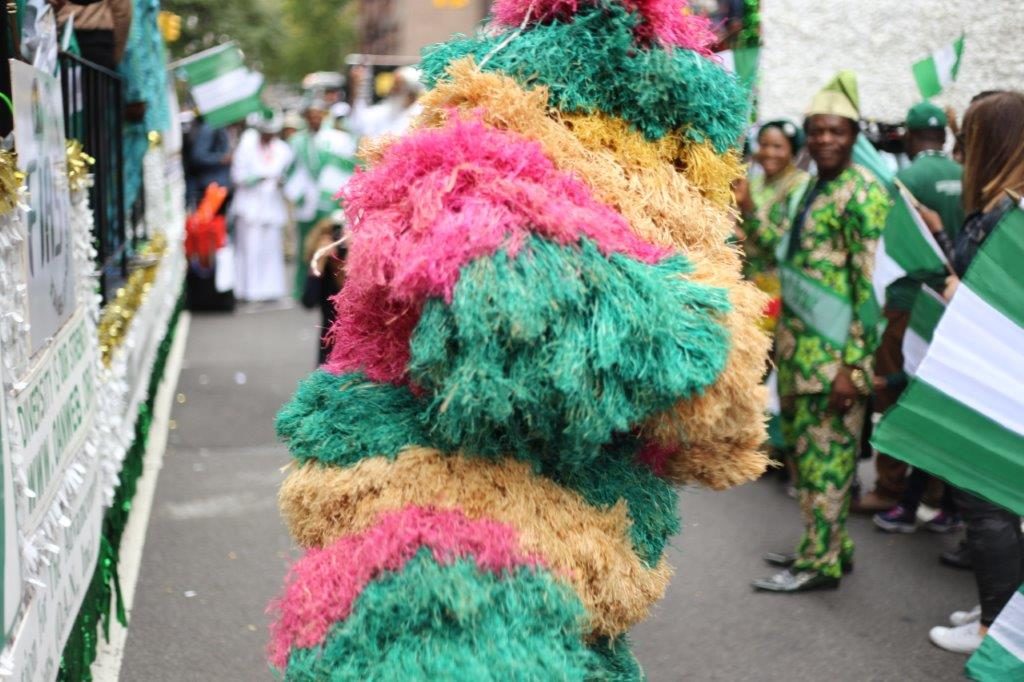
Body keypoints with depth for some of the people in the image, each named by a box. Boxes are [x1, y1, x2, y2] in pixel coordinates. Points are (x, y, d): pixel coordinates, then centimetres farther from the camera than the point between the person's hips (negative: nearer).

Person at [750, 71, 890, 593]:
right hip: (799, 341, 8)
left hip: (833, 346, -8)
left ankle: (822, 561, 7)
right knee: (803, 443, 13)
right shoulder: (814, 186, 14)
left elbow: (870, 283, -16)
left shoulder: (861, 192, -12)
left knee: (826, 450, -2)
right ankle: (824, 545, 25)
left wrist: (852, 364, -19)